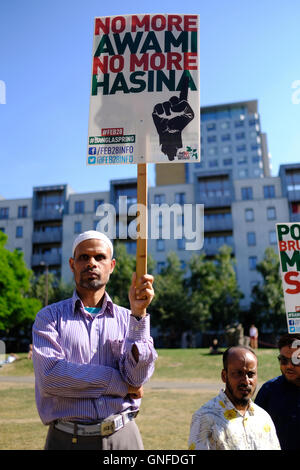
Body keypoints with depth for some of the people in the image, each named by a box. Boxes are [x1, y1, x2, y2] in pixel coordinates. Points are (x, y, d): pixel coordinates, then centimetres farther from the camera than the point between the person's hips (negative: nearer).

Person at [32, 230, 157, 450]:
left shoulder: (127, 318, 3)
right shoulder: (50, 317, 0)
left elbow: (137, 376, -10)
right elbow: (49, 376, -15)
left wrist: (138, 313, -20)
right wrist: (120, 383, -12)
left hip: (123, 435, 2)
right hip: (68, 438, -1)